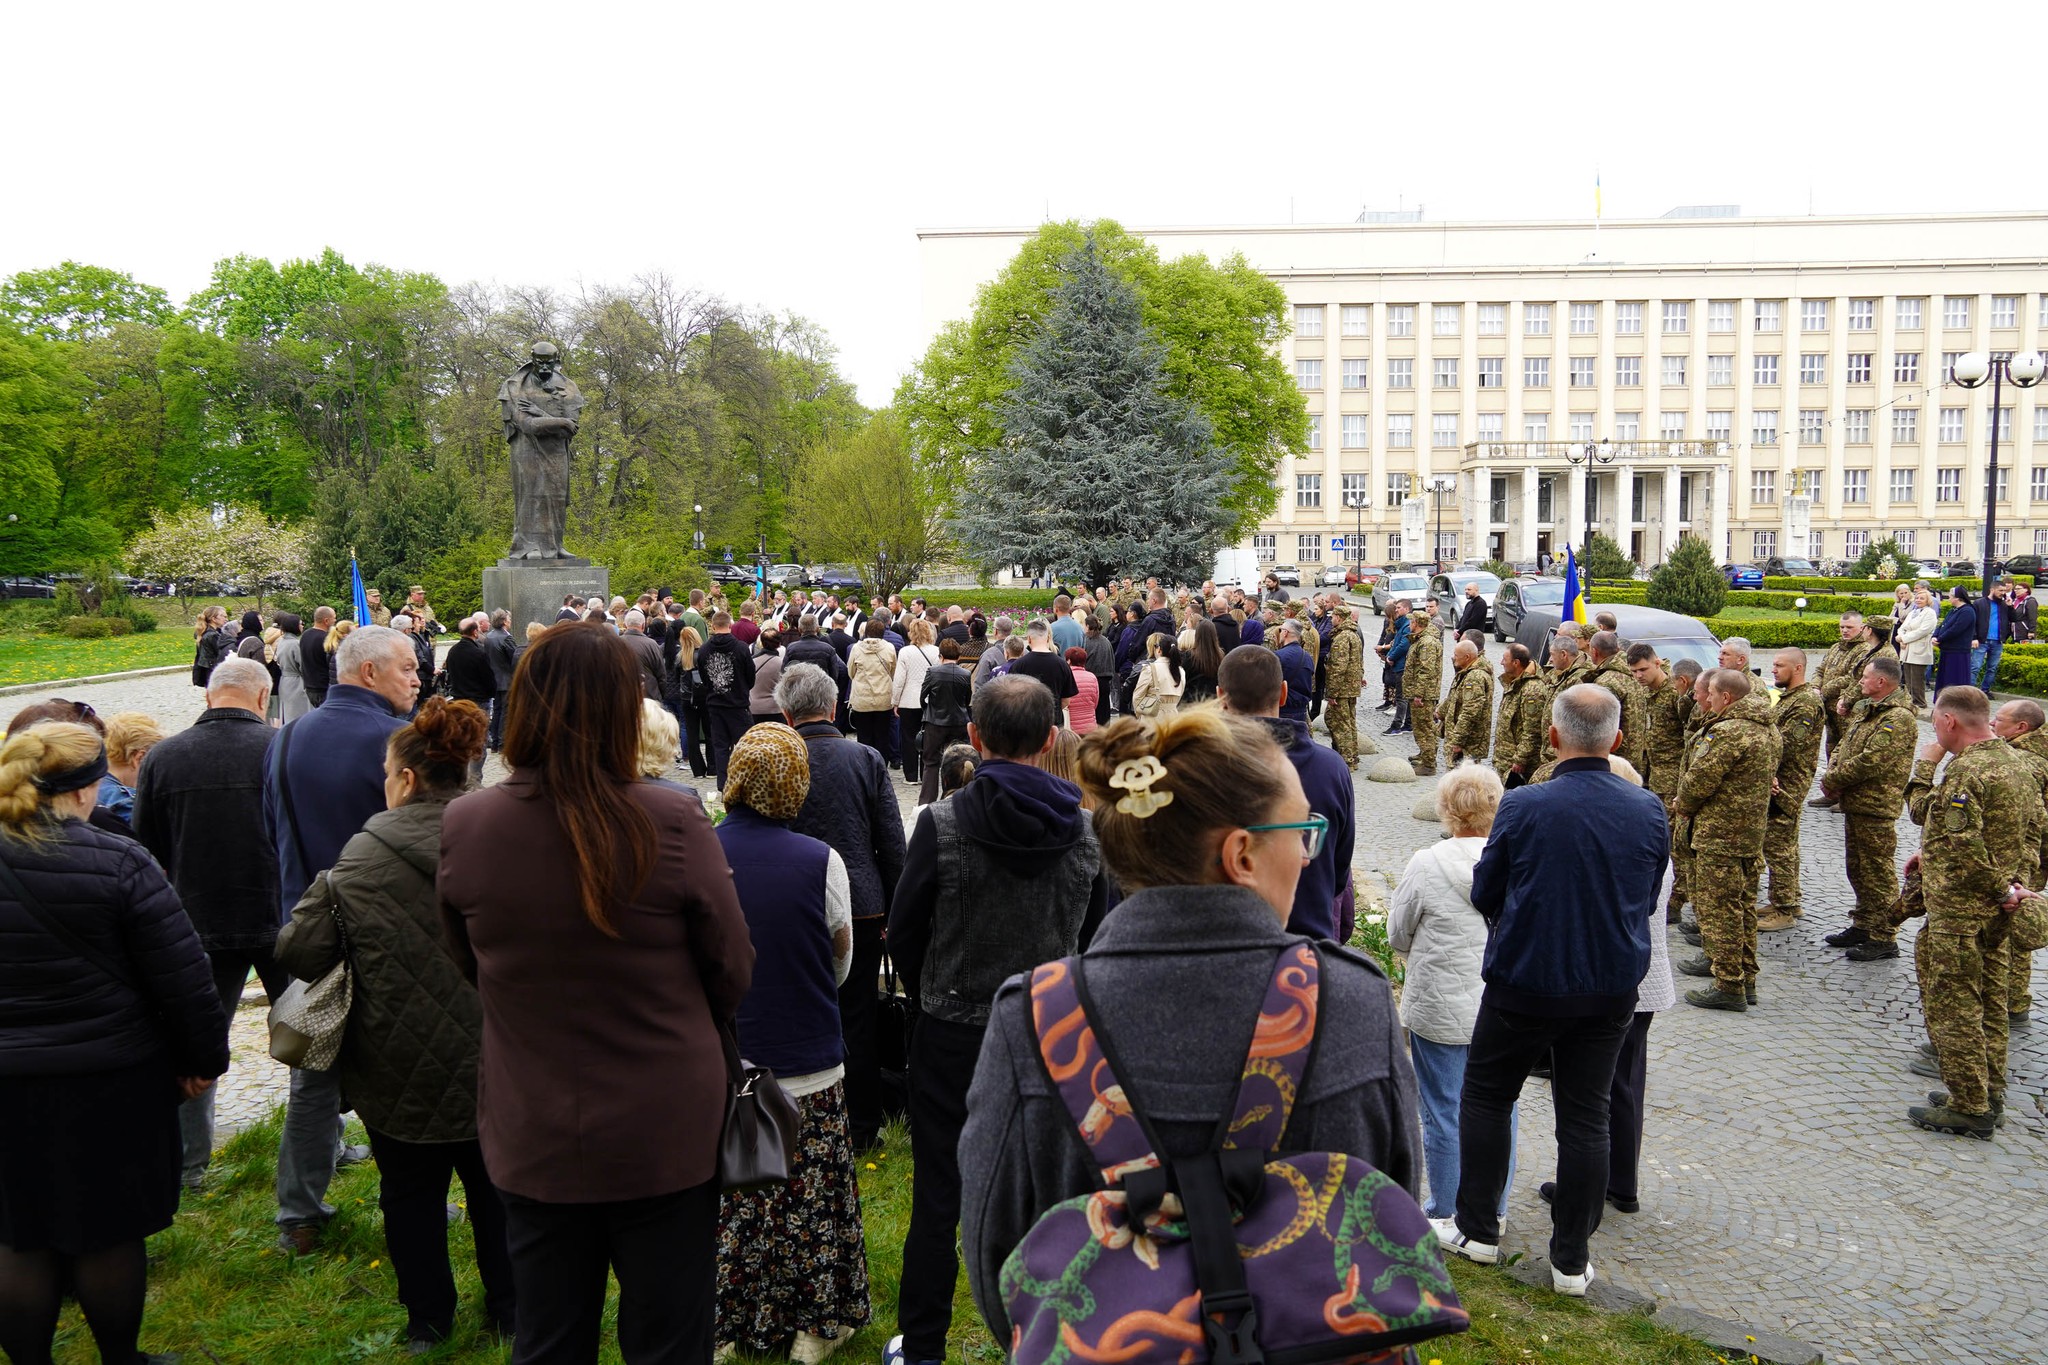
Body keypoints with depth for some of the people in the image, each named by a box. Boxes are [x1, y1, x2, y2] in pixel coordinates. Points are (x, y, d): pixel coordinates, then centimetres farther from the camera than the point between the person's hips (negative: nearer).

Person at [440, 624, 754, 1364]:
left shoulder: (463, 827, -13)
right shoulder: (673, 823, -22)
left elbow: (470, 965, 6)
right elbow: (733, 978, -9)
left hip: (531, 1141, 3)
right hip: (667, 1136, -2)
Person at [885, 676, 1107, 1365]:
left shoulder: (942, 824, -16)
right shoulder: (1087, 827, -7)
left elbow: (904, 931, -7)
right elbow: (1092, 932, 4)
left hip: (953, 1032, -2)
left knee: (938, 1197, 12)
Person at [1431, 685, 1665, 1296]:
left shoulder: (1523, 806, -17)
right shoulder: (1649, 810, -6)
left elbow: (1484, 894, -5)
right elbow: (1648, 899, 8)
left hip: (1524, 982, -3)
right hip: (1613, 987, 3)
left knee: (1486, 1097, 15)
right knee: (1586, 1118, 12)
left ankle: (1477, 1230, 24)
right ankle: (1571, 1259, 20)